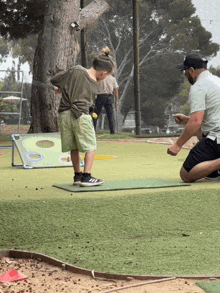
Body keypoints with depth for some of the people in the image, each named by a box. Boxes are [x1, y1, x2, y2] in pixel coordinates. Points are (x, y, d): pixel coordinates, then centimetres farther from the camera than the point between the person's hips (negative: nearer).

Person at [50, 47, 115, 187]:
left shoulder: (75, 70, 1)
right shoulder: (94, 86, -2)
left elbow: (54, 80, 9)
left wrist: (63, 88, 29)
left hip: (64, 114, 5)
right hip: (81, 116, -5)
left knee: (74, 147, 15)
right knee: (91, 147, 7)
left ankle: (77, 175, 22)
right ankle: (86, 177, 2)